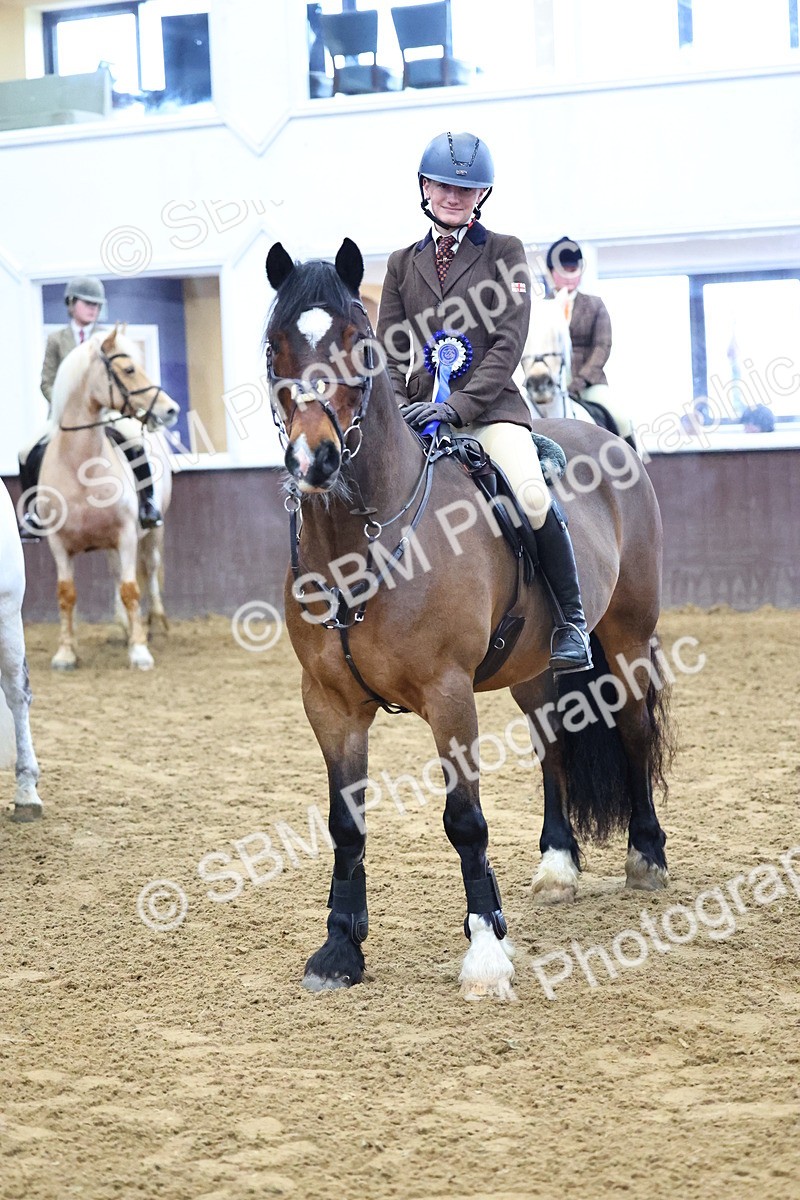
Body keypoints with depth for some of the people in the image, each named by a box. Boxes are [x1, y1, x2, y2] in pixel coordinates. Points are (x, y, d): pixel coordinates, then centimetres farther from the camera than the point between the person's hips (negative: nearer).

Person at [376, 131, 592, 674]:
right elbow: (391, 353, 14)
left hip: (492, 407, -4)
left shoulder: (504, 252, 6)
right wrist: (396, 409, -6)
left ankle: (571, 619, -10)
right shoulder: (403, 263, 16)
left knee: (533, 498, -28)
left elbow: (508, 345, -4)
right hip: (421, 413, 4)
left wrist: (459, 405, -17)